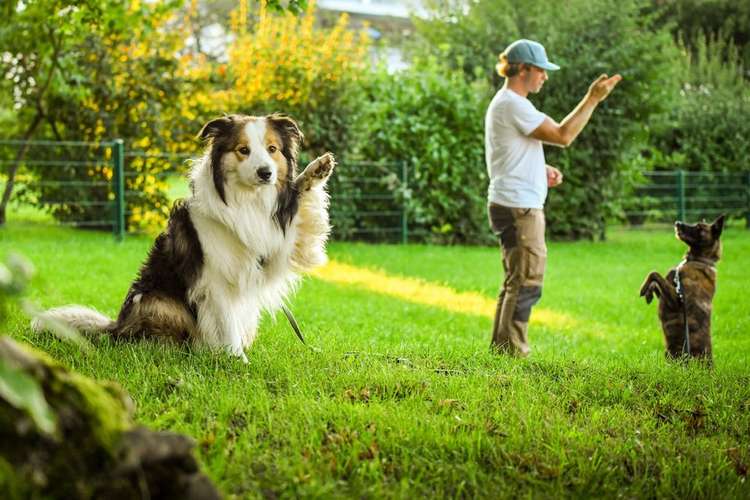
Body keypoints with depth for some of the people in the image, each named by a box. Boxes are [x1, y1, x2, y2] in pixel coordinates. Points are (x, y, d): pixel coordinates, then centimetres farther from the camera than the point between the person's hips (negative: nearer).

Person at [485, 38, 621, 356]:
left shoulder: (504, 104, 19)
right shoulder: (513, 105, -15)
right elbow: (562, 135, -19)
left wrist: (541, 171, 11)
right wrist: (593, 99, -16)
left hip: (513, 206, 11)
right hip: (518, 207, -11)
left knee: (516, 282, 16)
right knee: (526, 282, -8)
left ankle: (501, 348, 21)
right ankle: (513, 351, -5)